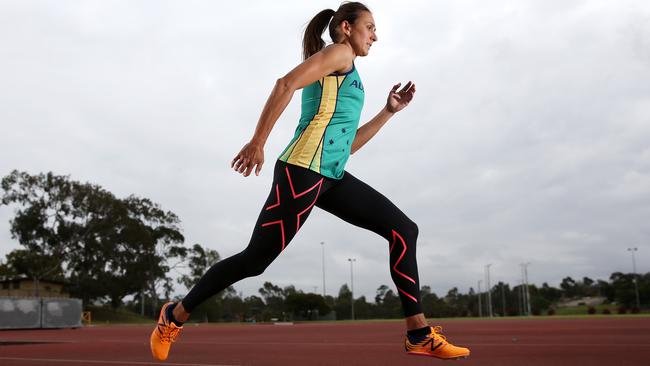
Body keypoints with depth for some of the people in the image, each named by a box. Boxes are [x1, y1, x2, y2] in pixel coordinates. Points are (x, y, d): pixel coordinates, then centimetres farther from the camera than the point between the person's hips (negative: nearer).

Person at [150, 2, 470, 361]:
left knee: (404, 229, 1)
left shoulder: (345, 77, 28)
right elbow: (286, 84, -15)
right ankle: (175, 315, 14)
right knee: (256, 258, -6)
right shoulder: (338, 52, 2)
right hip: (303, 169, -9)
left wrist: (389, 111, 25)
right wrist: (257, 142, -19)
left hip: (331, 176, 9)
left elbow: (348, 144, 27)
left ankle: (418, 333, 2)